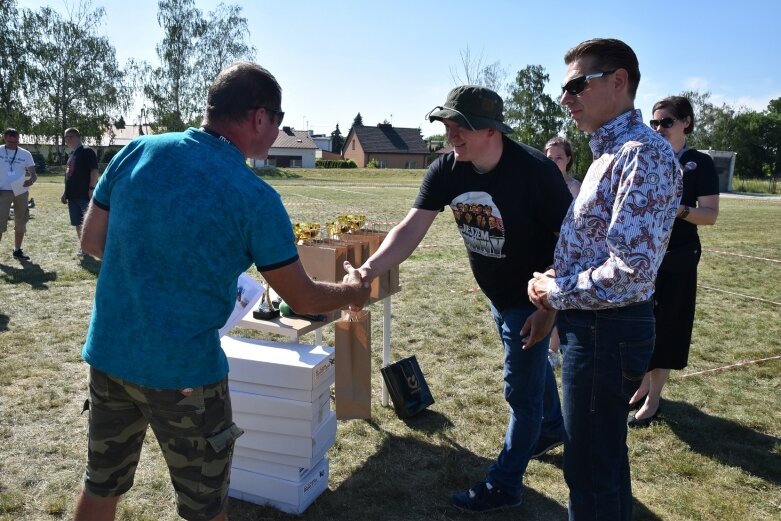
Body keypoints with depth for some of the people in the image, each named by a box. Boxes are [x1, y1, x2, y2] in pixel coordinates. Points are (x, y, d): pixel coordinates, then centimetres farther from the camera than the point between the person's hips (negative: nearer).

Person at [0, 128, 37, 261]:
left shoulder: (25, 154, 4)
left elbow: (33, 174, 1)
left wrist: (31, 180, -22)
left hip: (21, 192, 3)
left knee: (21, 224, 9)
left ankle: (17, 250, 21)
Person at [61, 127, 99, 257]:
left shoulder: (87, 151, -8)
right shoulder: (72, 154, 19)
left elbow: (94, 171, -15)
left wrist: (92, 188, -23)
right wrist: (65, 192, 22)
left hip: (85, 195, -9)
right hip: (73, 196, 9)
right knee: (77, 224, 11)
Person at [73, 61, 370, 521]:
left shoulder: (138, 151, -3)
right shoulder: (256, 199, -16)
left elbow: (92, 240, 6)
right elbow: (303, 299, -7)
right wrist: (353, 292, 13)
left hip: (107, 352, 6)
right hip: (182, 369, -5)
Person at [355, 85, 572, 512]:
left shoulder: (533, 170, -29)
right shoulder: (446, 170, -13)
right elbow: (411, 228, -18)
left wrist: (549, 308, -24)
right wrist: (368, 270, -33)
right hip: (496, 295, 6)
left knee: (521, 389, 4)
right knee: (531, 364, 27)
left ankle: (504, 484, 22)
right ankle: (551, 428, 54)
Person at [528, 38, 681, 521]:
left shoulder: (643, 153, -20)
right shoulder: (611, 152, 13)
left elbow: (630, 271, -29)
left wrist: (556, 293, -14)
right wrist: (556, 287, 3)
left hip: (606, 332, -10)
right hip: (595, 325, 10)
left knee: (591, 469, 6)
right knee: (605, 453, 24)